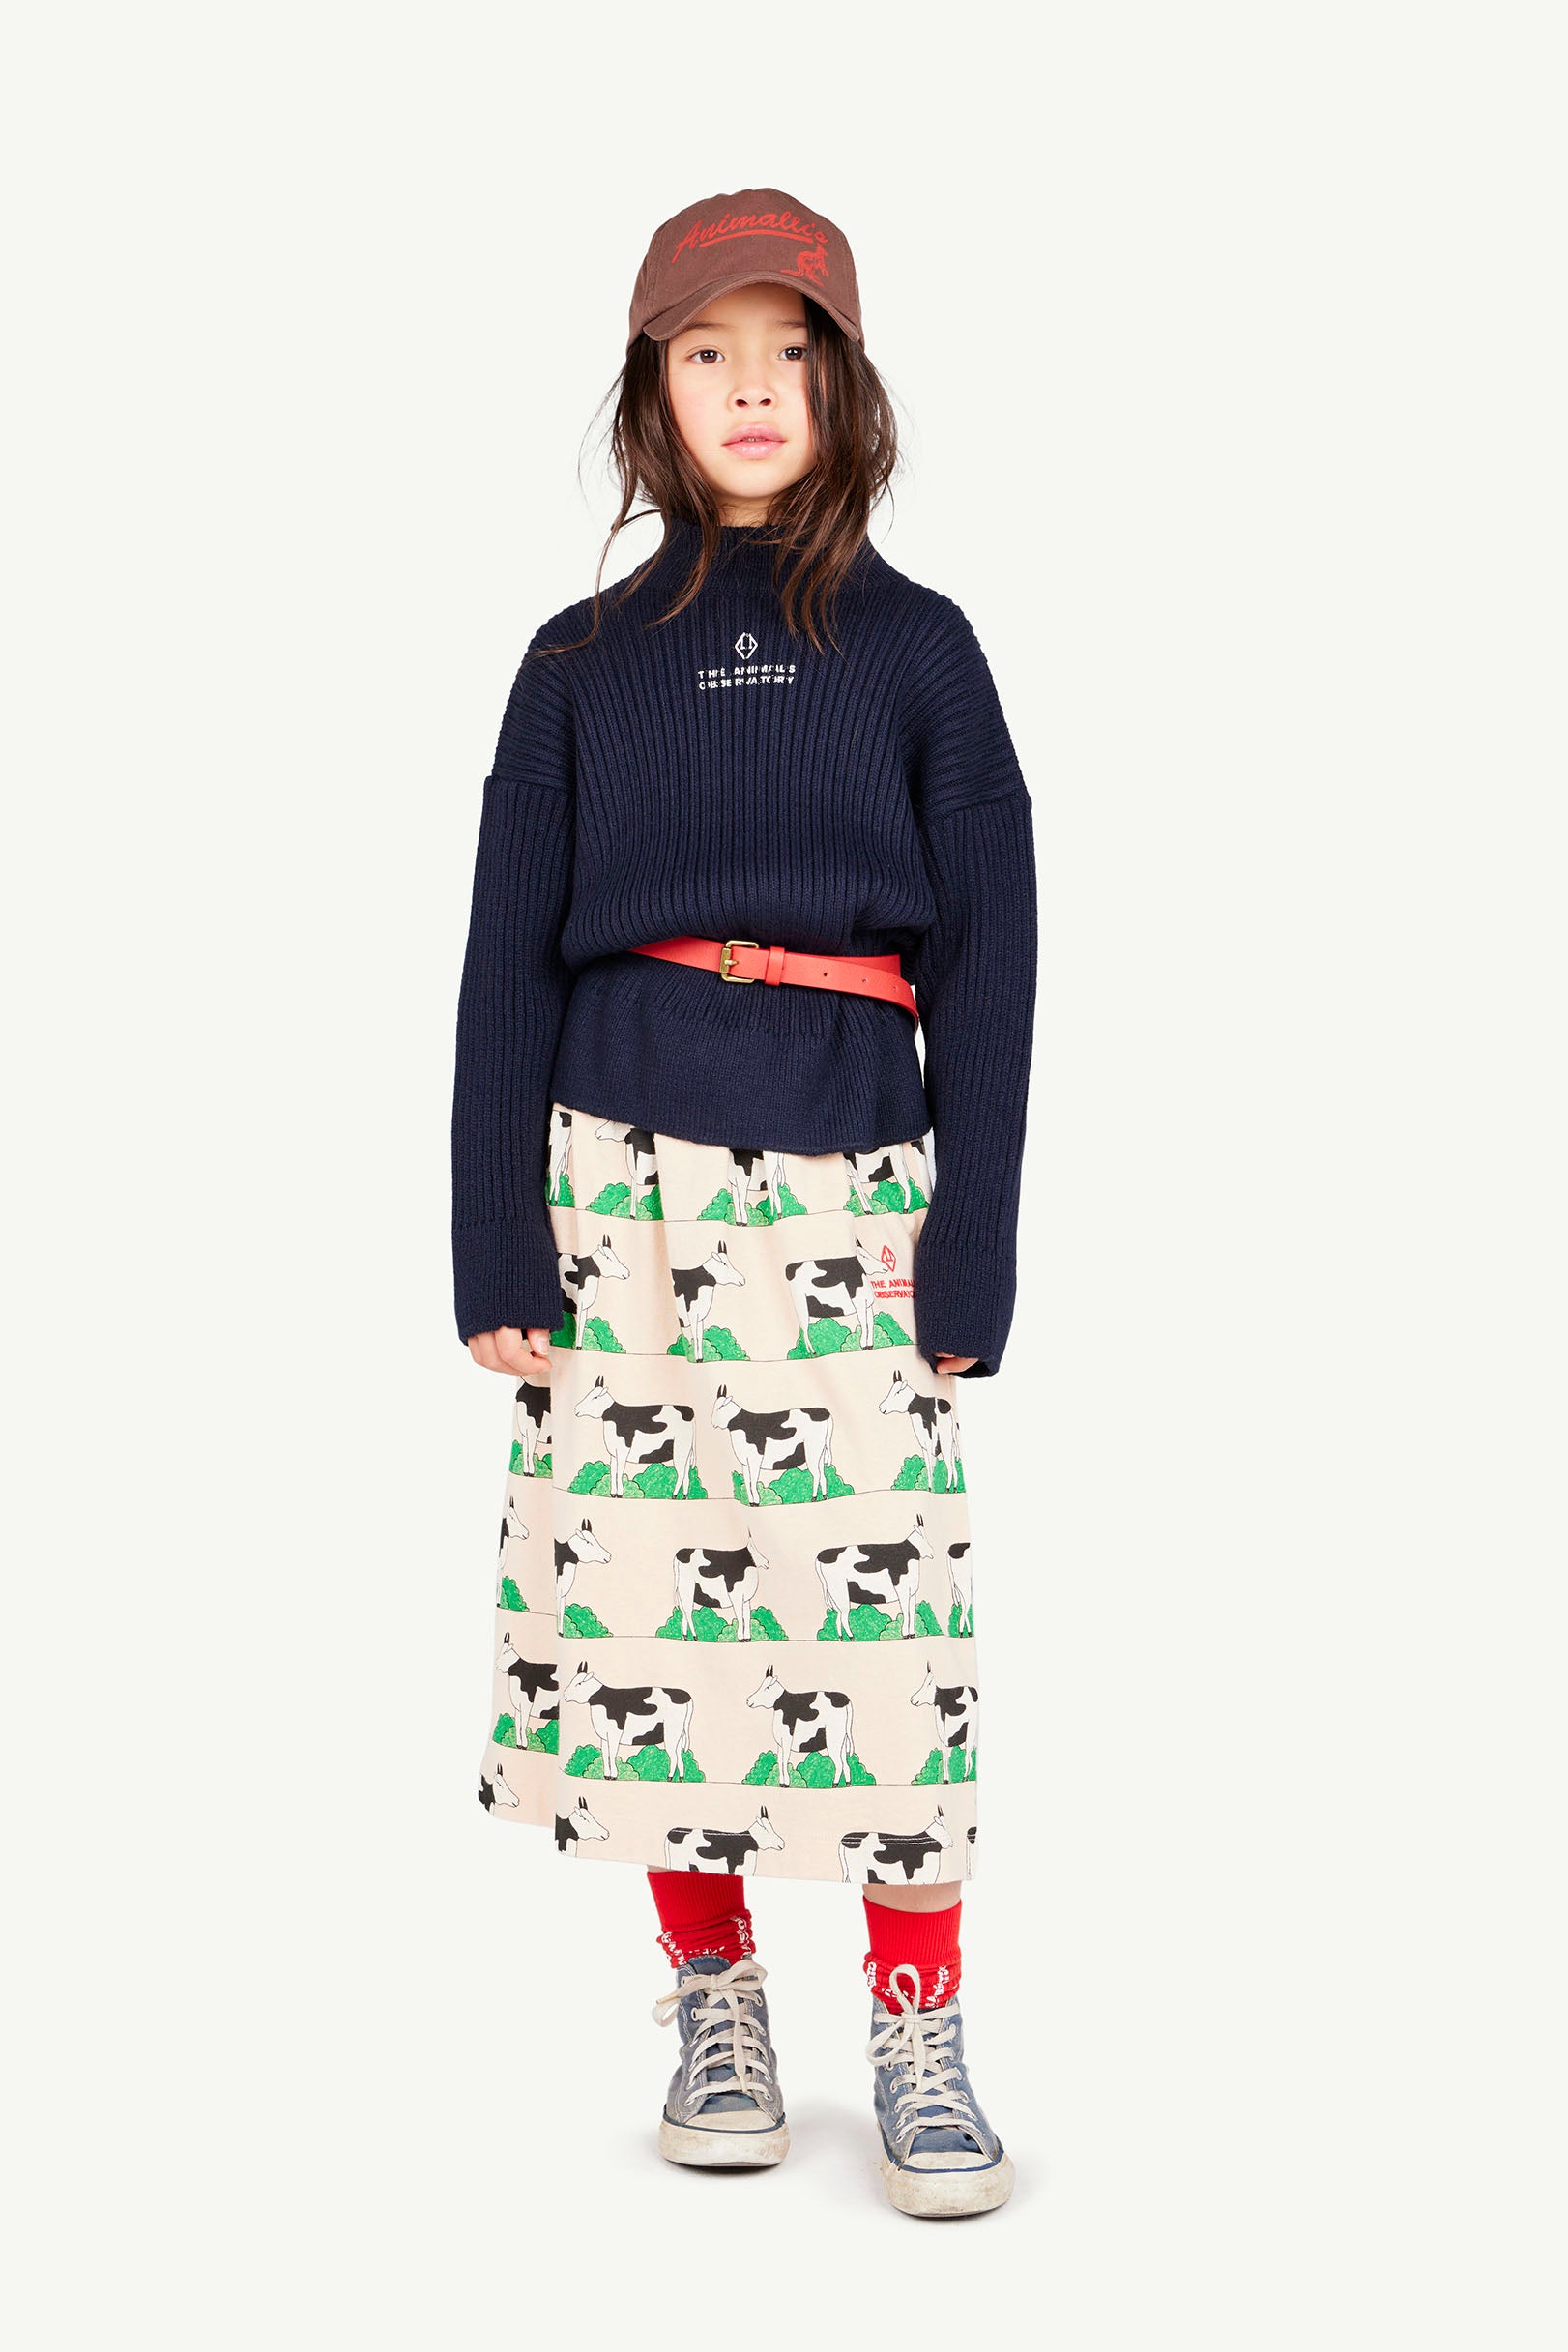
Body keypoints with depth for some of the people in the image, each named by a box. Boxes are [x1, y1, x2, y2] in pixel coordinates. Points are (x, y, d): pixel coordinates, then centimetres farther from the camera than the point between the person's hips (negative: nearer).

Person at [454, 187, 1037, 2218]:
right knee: (645, 1596, 3)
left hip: (851, 1192, -1)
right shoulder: (583, 664, 10)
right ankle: (713, 2002, 20)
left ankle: (918, 2037, 10)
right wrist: (496, 1253, 1)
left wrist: (972, 1262, -2)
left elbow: (986, 966, 5)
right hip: (625, 1182, 1)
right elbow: (508, 965, 9)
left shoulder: (915, 648, 7)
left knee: (884, 1603, -4)